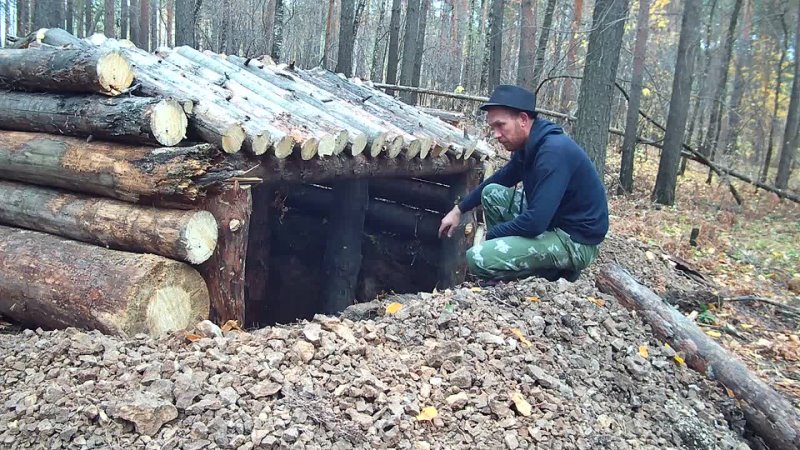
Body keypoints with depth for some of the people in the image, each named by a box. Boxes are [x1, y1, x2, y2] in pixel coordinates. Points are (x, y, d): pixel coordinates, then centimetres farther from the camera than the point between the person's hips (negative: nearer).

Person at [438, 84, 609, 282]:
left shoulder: (554, 151, -26)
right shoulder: (529, 146, 4)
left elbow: (535, 223, -29)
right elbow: (498, 181, 23)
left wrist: (492, 234, -12)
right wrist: (458, 209, 20)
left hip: (575, 240, -9)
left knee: (478, 259, -20)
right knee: (491, 193, 9)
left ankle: (554, 271, -2)